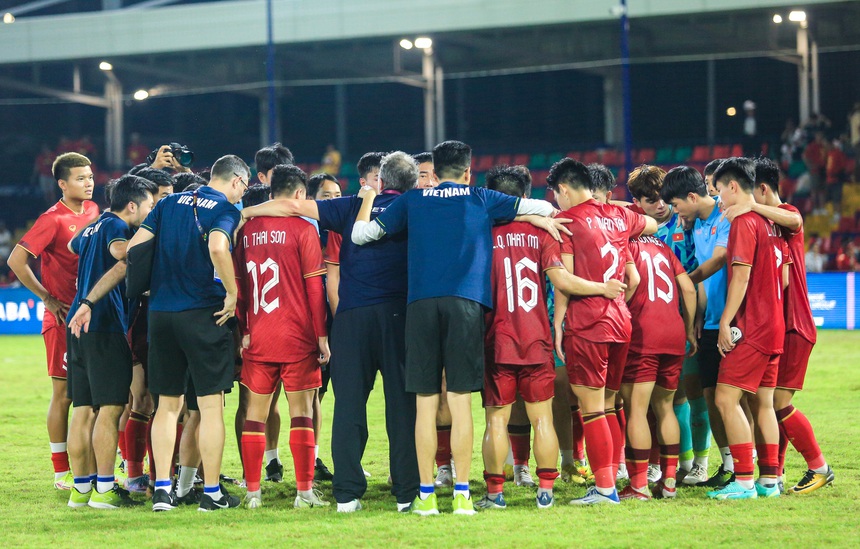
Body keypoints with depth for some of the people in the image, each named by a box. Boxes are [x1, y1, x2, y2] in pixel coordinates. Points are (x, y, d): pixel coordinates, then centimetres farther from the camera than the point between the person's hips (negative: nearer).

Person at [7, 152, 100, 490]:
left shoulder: (93, 210, 8)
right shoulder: (54, 220, -12)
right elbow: (16, 261, -15)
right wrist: (47, 298, -11)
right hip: (64, 319, -6)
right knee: (64, 394, -1)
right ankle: (62, 474, 6)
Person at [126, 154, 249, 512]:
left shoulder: (170, 203, 12)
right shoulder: (225, 209, -5)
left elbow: (134, 246, 6)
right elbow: (217, 248, -25)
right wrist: (233, 294, -14)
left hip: (160, 312, 5)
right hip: (203, 313, -5)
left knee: (168, 404, 12)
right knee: (211, 405, 2)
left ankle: (162, 489, 8)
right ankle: (211, 492, 3)